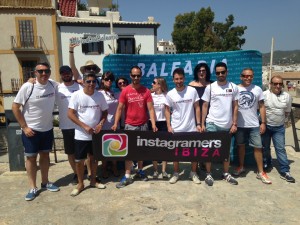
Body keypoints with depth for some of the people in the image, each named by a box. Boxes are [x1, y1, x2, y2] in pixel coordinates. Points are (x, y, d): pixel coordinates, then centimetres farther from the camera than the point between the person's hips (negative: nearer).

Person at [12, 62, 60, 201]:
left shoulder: (53, 85, -6)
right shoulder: (27, 87, -17)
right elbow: (15, 107, -12)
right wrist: (24, 127, -13)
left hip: (47, 129, 4)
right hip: (31, 130, -4)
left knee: (45, 154, 15)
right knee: (31, 157, 7)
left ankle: (45, 182, 31)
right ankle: (33, 187, 20)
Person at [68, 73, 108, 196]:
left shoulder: (99, 95, -3)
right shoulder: (76, 95, -11)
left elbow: (104, 112, 6)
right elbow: (70, 114, -12)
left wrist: (101, 123, -12)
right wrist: (84, 126, -18)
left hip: (96, 134, 3)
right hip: (81, 135, -3)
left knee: (94, 158, 15)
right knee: (79, 160, 5)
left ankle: (93, 181, 32)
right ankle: (80, 184, 23)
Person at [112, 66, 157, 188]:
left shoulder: (146, 91, -2)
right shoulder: (125, 91, -4)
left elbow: (150, 108, -4)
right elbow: (119, 108, -4)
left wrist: (153, 124, -14)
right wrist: (115, 123, -14)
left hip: (143, 125, 1)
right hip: (130, 125, -1)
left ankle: (140, 171, 32)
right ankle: (127, 176, 8)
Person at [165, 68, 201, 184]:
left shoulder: (192, 91, -4)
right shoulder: (170, 94, -3)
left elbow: (197, 108, 0)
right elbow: (167, 111, 4)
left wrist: (198, 124, -5)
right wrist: (169, 126, -4)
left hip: (191, 128, 0)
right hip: (176, 129, 1)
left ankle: (193, 173, 25)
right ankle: (176, 173, 25)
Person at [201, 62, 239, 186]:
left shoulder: (233, 87, 2)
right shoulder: (210, 87, -2)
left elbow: (235, 107, 5)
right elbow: (205, 106, 0)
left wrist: (234, 124, -1)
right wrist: (202, 124, -5)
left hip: (227, 125, 2)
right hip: (212, 123, -2)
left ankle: (226, 174, 29)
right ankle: (208, 174, 14)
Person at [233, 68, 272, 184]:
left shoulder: (257, 89, 1)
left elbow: (262, 107, 5)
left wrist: (263, 123, -1)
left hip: (254, 124, 1)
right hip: (239, 124, 0)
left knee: (258, 147, 2)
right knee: (241, 145, 12)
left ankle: (260, 172, 13)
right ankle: (241, 167, 29)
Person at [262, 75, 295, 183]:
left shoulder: (287, 96, 0)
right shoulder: (264, 95, -11)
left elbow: (287, 112, 10)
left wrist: (281, 120, 6)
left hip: (279, 127, 2)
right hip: (265, 126, -1)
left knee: (280, 149, 1)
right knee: (265, 148, 12)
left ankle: (285, 171, 7)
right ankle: (267, 165, 33)